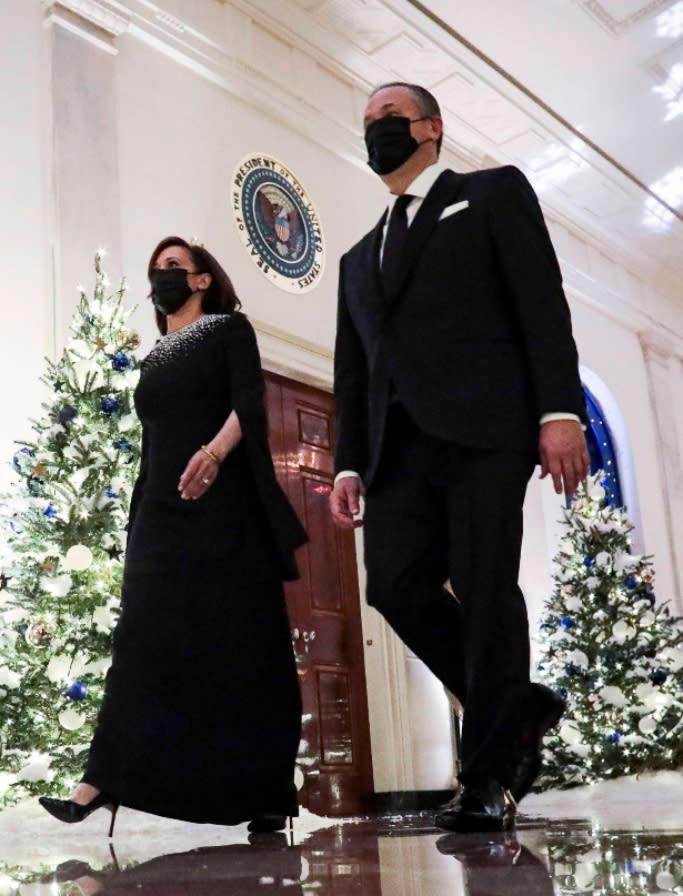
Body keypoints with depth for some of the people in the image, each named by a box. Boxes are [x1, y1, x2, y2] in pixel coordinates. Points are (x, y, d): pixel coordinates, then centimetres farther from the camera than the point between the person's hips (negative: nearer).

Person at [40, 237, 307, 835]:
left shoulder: (228, 329, 6)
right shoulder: (155, 359, 22)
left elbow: (250, 402, -10)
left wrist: (215, 450, -29)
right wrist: (137, 522, 17)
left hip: (222, 508, -5)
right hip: (161, 513, 6)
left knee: (243, 645, -4)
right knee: (144, 645, -3)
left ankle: (266, 794, 1)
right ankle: (103, 781, -6)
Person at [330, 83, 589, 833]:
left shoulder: (493, 193, 14)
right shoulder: (361, 256, 29)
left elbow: (542, 301, 0)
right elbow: (352, 373, 22)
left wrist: (560, 410, -13)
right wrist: (348, 464, 10)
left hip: (483, 428, -5)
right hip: (400, 445, 5)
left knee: (484, 592, -9)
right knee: (398, 587, -8)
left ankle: (489, 775, 2)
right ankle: (520, 708, 12)